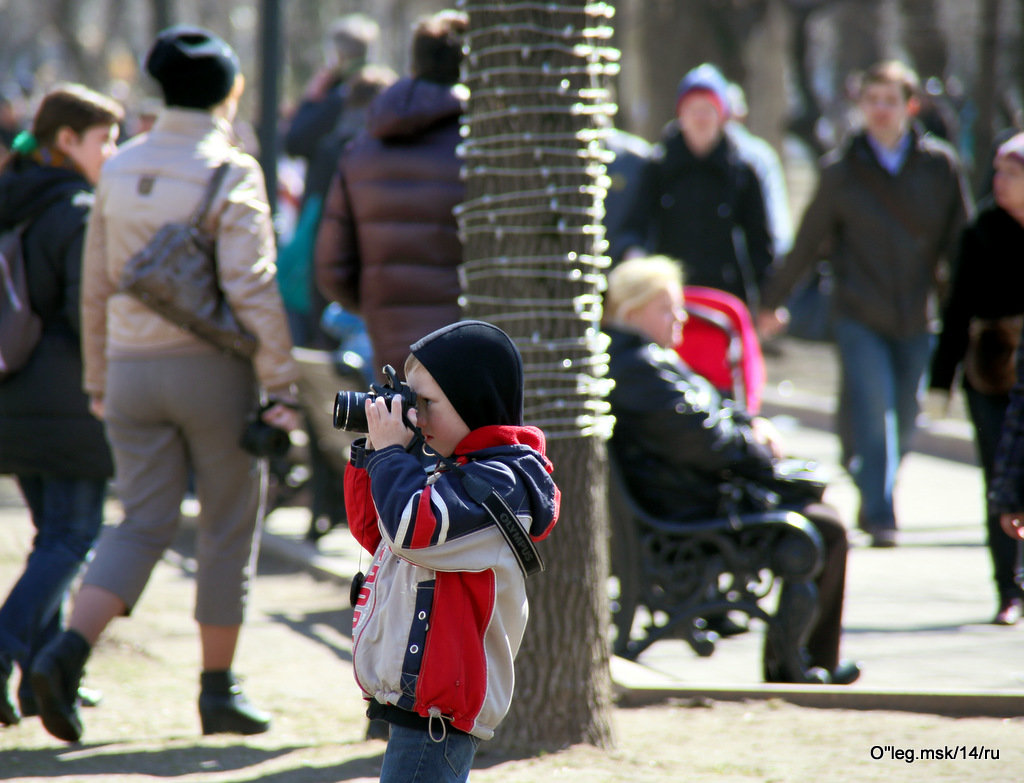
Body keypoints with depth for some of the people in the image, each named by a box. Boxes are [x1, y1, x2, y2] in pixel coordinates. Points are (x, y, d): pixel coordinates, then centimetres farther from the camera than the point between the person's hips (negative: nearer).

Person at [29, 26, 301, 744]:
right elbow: (251, 289, -18)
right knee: (229, 530, 9)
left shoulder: (121, 169, 6)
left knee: (143, 527, 5)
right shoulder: (230, 173, -11)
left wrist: (98, 383, 19)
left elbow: (96, 289, 11)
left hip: (134, 369, 5)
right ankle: (219, 691, 14)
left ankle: (66, 654, -16)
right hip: (214, 368, -5)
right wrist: (282, 389, -14)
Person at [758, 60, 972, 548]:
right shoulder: (842, 169, 1)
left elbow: (961, 242, 9)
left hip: (917, 319, 2)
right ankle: (879, 516, -13)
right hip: (859, 318, -2)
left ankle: (875, 504, 27)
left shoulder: (940, 165, 2)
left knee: (903, 421, 8)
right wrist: (772, 301, 15)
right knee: (871, 414, -14)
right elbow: (807, 243, 10)